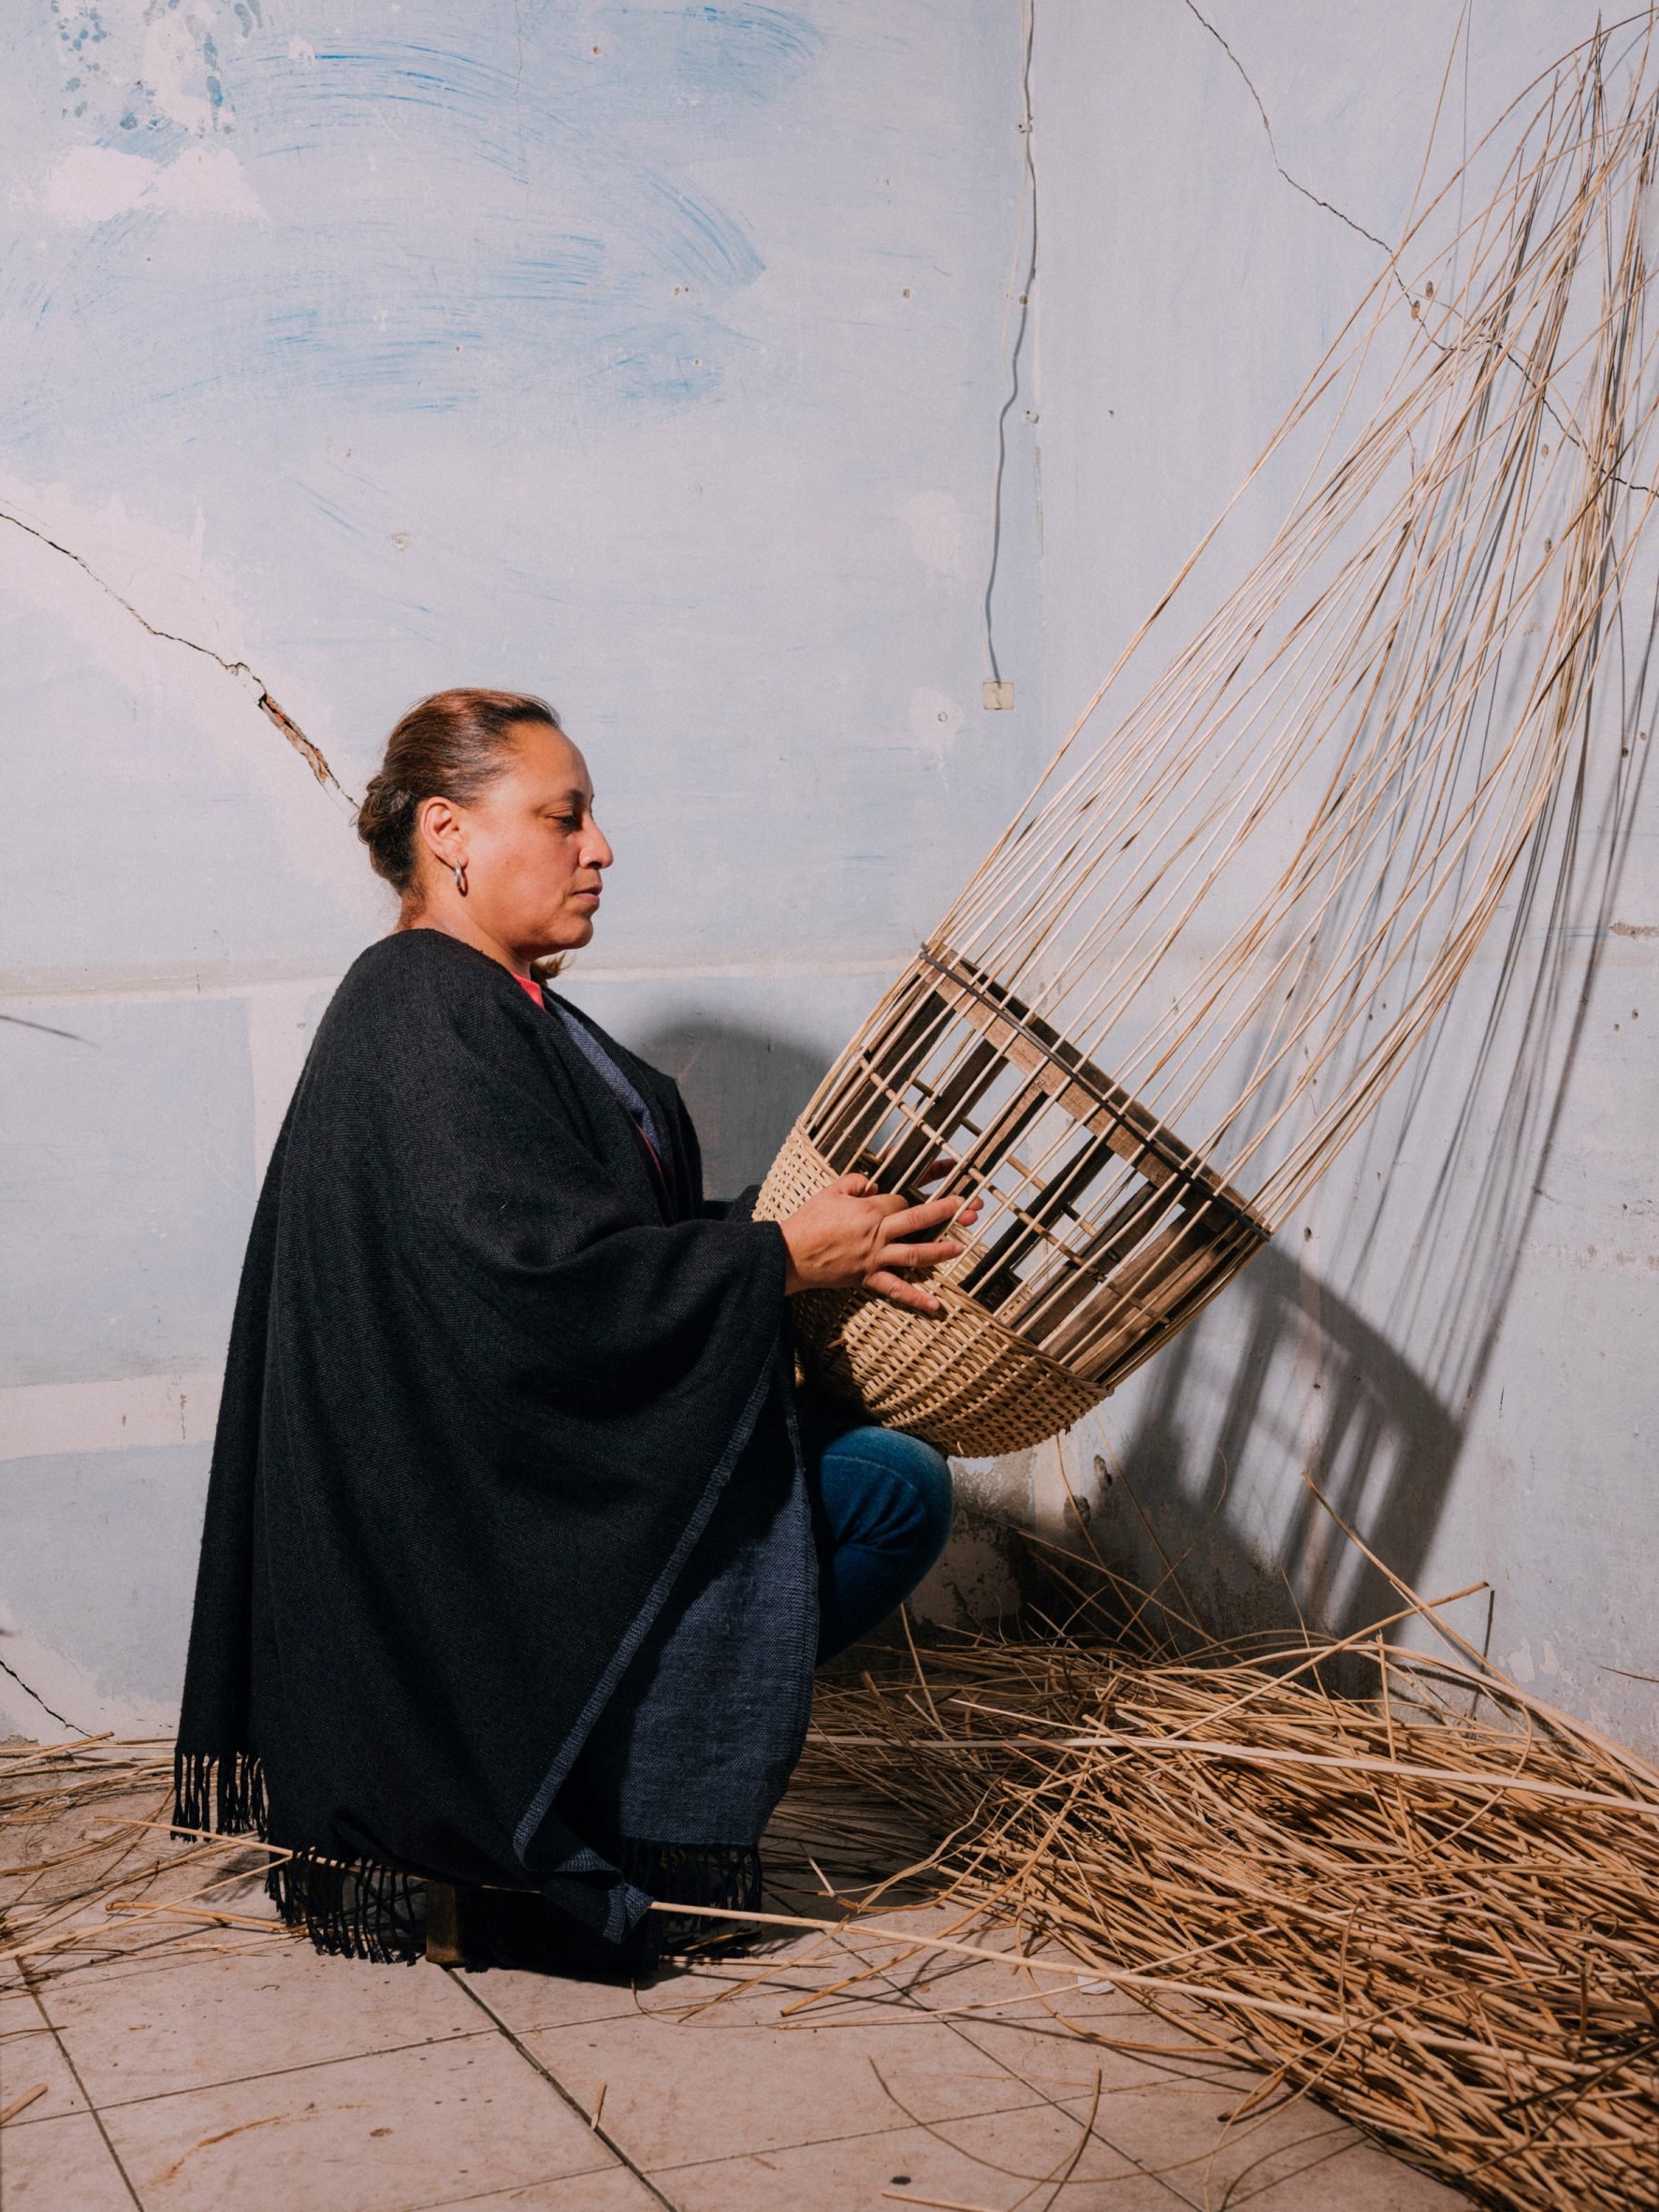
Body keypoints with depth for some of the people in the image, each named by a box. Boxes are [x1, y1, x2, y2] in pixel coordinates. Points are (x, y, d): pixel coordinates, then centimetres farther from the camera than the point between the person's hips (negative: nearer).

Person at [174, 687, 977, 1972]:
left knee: (900, 1485, 2)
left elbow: (640, 1234, 18)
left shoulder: (510, 1011, 15)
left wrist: (837, 1238, 6)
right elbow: (536, 1272, -26)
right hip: (481, 1492, -10)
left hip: (582, 1439, 10)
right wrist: (785, 1258, -19)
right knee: (879, 1495, -14)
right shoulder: (419, 1021, -17)